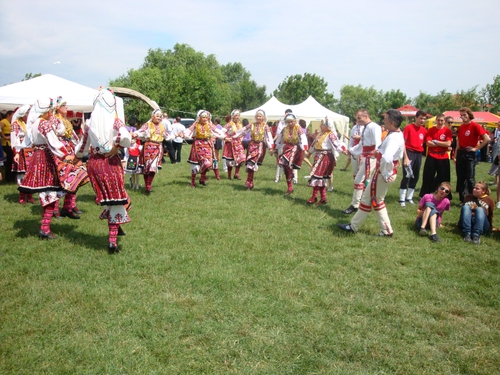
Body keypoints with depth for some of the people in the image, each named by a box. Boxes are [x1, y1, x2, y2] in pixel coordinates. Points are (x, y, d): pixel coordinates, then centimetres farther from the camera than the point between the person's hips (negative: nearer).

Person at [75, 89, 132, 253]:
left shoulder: (90, 124, 3)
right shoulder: (115, 121, -7)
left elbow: (82, 149, 12)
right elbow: (125, 137, -29)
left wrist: (76, 155, 33)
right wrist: (116, 146, -11)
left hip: (93, 163, 4)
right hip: (111, 162, -3)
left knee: (107, 198, 21)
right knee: (115, 199, 4)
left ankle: (114, 226, 27)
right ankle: (112, 240, 1)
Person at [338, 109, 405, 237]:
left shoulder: (393, 139, -27)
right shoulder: (397, 134, 6)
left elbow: (387, 158, -44)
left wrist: (386, 174, -30)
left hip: (382, 174, -10)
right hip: (382, 172, 10)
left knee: (367, 198, 5)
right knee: (377, 200, 20)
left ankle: (354, 226, 21)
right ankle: (386, 230, 27)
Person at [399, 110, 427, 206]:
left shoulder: (424, 130, 8)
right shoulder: (408, 127, -7)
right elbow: (403, 142, -10)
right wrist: (405, 157, -16)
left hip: (419, 154, 6)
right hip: (410, 153, -6)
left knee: (415, 177, 10)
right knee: (406, 176, -7)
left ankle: (409, 198, 22)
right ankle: (402, 199, 0)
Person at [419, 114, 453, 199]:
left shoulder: (447, 131, -2)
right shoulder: (430, 130, 1)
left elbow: (448, 144, -12)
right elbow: (428, 143, -9)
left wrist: (435, 141, -11)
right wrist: (442, 144, -11)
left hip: (443, 157, 0)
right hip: (431, 156, 0)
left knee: (443, 178, 7)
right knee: (428, 177, 6)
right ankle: (424, 196, 17)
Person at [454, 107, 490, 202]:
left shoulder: (475, 126, -9)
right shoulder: (461, 127, 10)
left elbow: (487, 139, -16)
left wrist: (476, 148, -13)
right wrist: (455, 156, 12)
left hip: (470, 154, -6)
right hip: (460, 154, 6)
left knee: (470, 178, -4)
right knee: (460, 178, 8)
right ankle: (463, 199, 17)